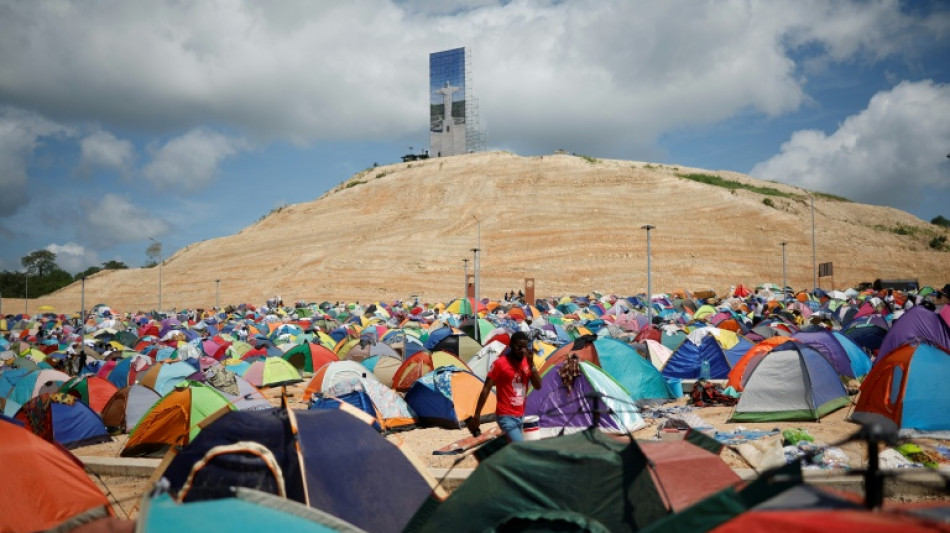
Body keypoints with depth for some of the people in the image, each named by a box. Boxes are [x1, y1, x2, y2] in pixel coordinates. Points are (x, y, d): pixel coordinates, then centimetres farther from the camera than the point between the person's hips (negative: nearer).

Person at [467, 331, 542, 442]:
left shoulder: (527, 363, 6)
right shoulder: (500, 363, -12)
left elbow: (538, 386, 1)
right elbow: (486, 389, -11)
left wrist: (531, 364, -12)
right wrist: (476, 416, -12)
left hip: (520, 416, 7)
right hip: (506, 417, -7)